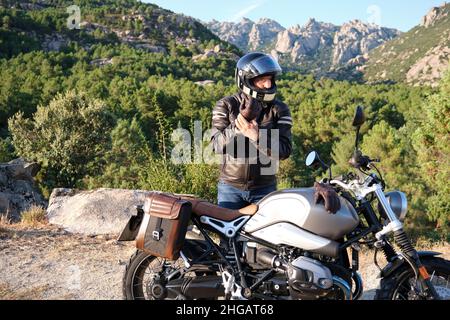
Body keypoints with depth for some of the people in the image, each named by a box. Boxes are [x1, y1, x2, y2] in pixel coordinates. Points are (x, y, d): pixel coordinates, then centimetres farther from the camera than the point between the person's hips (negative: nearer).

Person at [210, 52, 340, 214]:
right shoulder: (226, 106, -6)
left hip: (265, 188, 1)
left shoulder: (279, 109, -4)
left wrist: (256, 136, -30)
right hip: (230, 187, -1)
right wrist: (242, 119, -31)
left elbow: (284, 150, -14)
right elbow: (218, 146, -18)